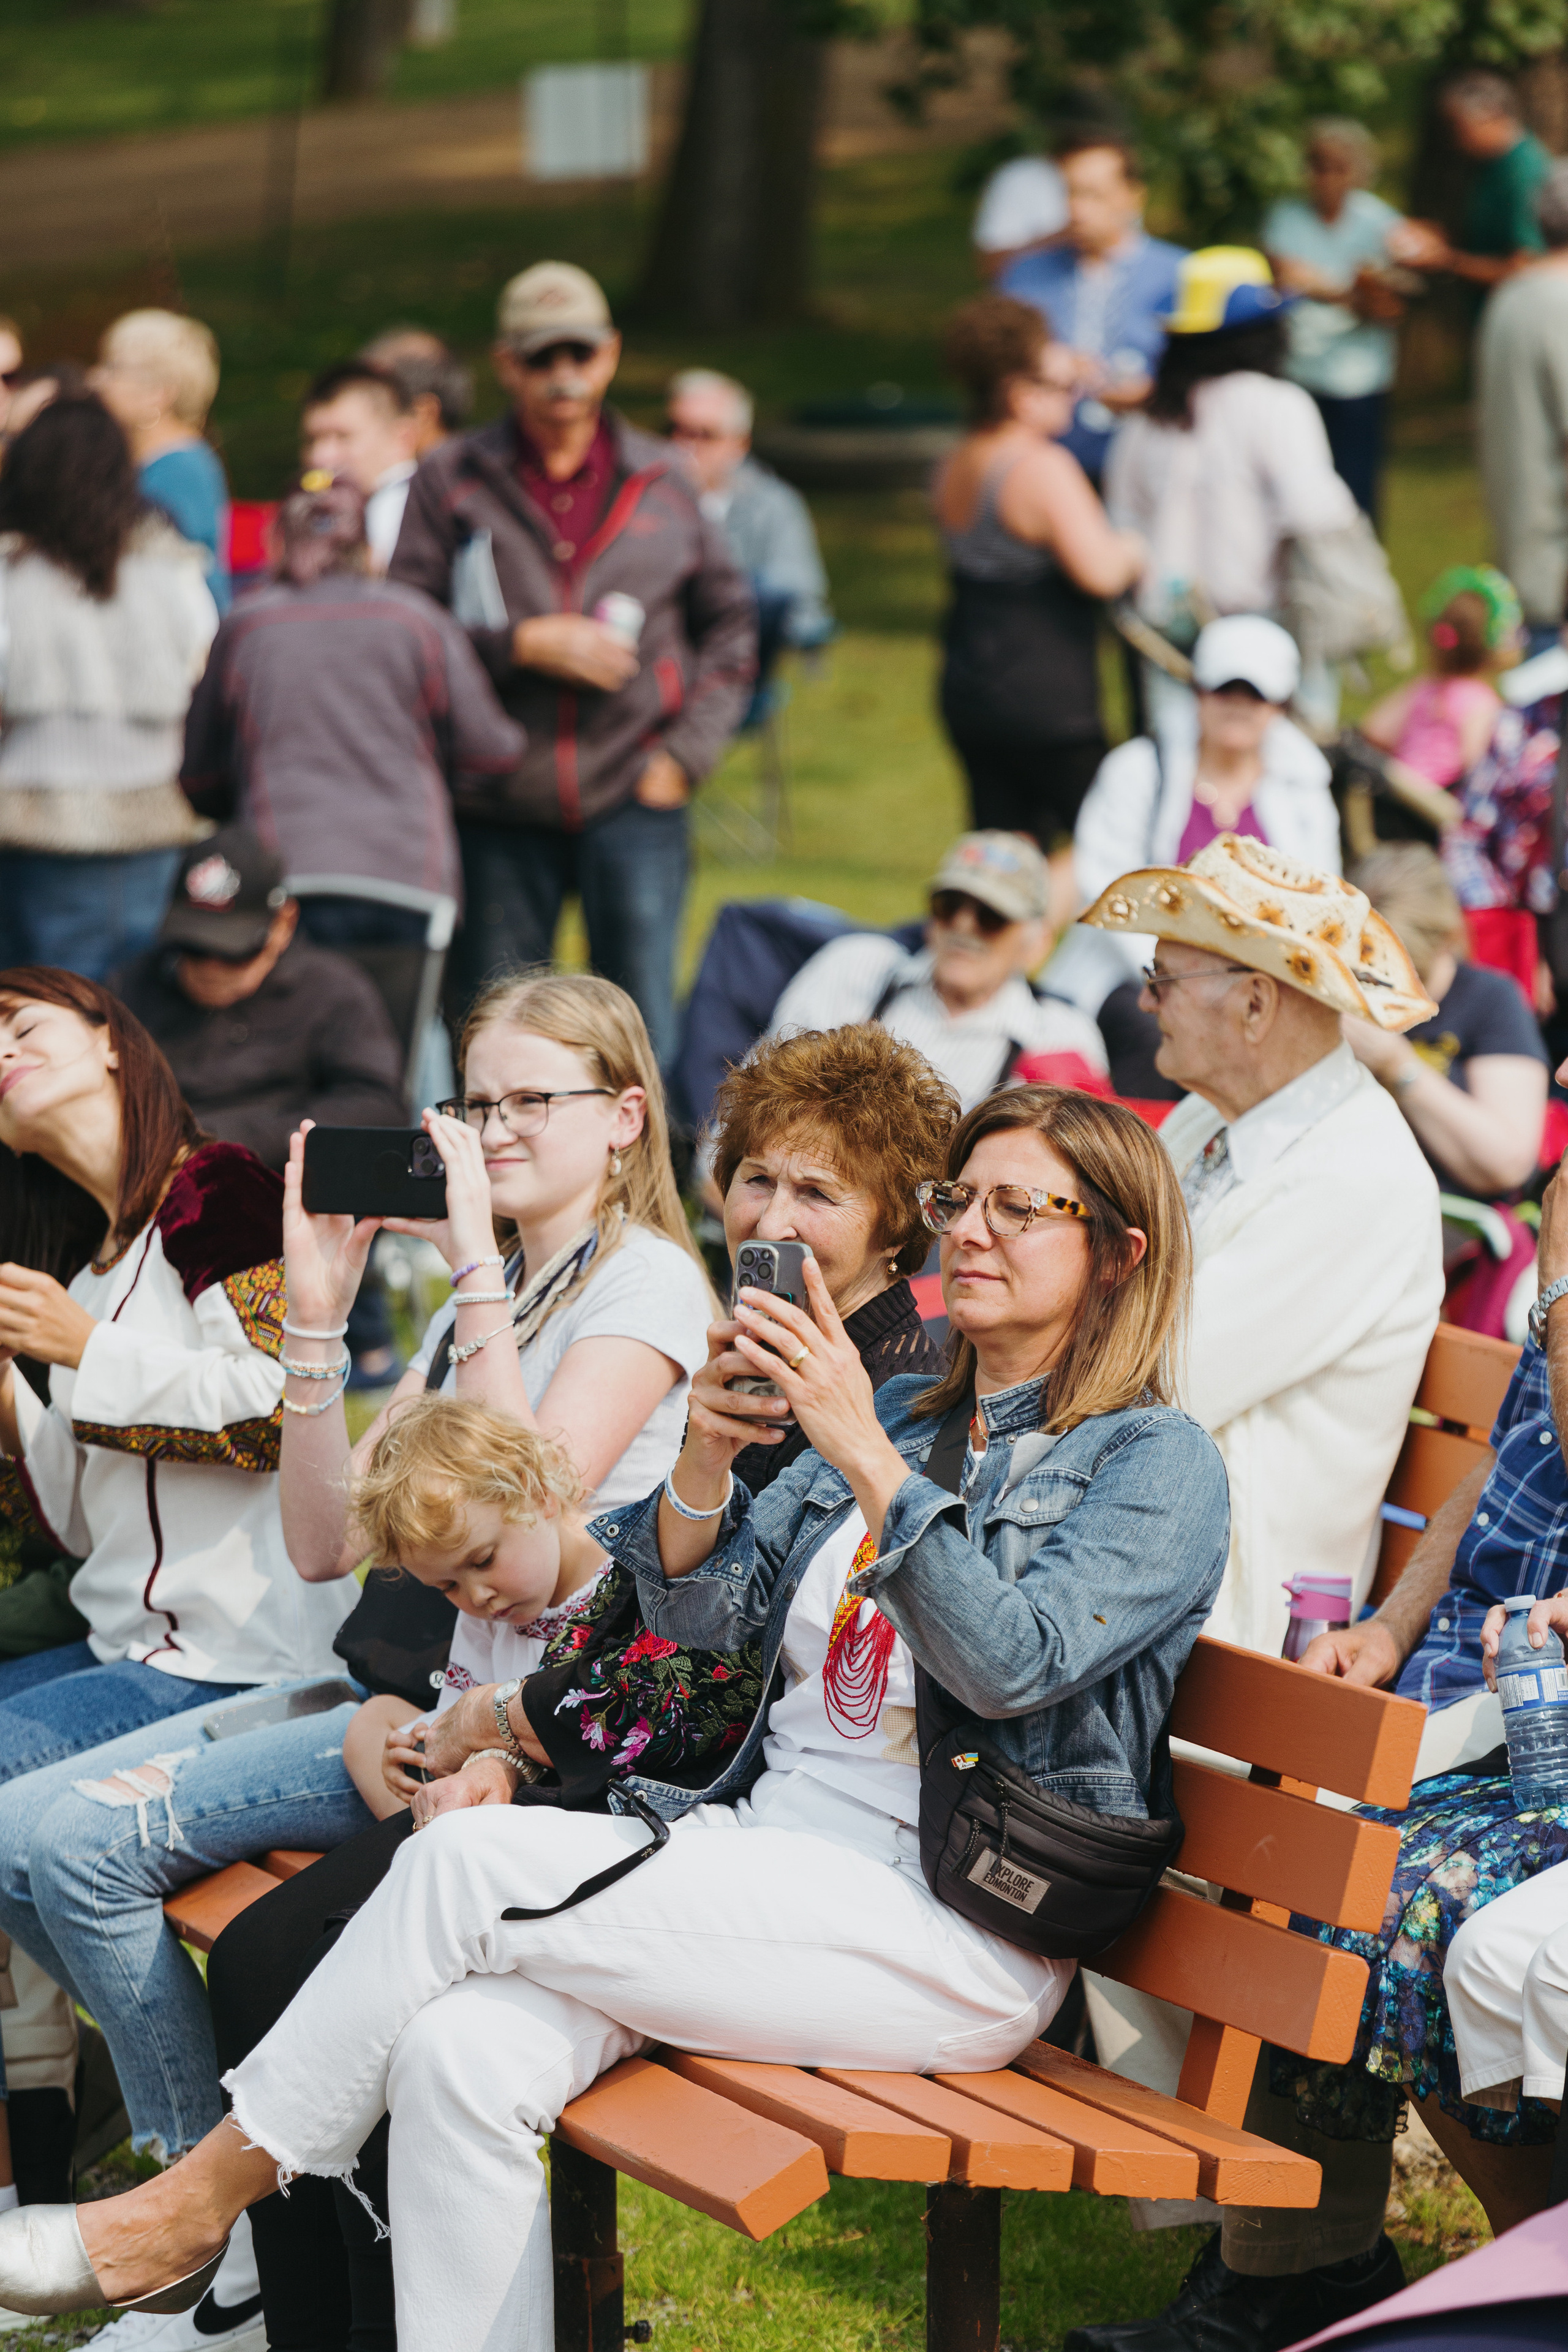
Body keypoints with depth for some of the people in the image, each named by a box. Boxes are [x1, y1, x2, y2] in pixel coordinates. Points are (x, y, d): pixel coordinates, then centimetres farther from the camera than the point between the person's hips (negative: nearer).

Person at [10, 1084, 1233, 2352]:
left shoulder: (1157, 1463, 0)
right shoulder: (903, 1413, 21)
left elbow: (1016, 1662, -17)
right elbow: (697, 1611, 13)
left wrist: (867, 1460, -22)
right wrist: (707, 1455, -6)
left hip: (953, 1938, -6)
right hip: (758, 1845, 7)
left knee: (474, 1860, -22)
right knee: (460, 2052, -23)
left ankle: (200, 2199, -8)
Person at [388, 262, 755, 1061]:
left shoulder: (662, 481, 9)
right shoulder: (452, 480, 4)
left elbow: (731, 626, 15)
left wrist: (687, 753, 3)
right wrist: (522, 643, -12)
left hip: (632, 801, 0)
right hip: (500, 807, 0)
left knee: (642, 1025, -2)